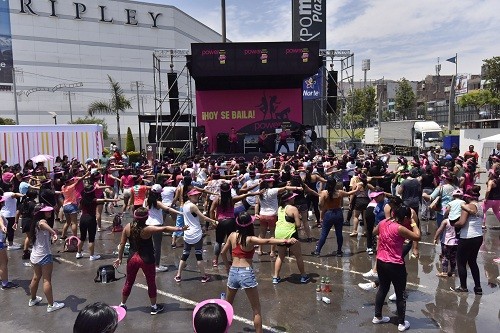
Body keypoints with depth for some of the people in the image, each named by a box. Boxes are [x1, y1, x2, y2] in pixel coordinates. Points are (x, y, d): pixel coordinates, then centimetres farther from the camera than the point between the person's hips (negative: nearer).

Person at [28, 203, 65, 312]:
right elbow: (43, 224, -46)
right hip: (44, 256, -9)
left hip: (35, 255, 9)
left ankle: (33, 299, 40)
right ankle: (51, 305, 4)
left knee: (36, 278, 24)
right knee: (47, 280, -2)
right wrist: (53, 232, -58)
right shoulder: (42, 221, -19)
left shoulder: (35, 223, 9)